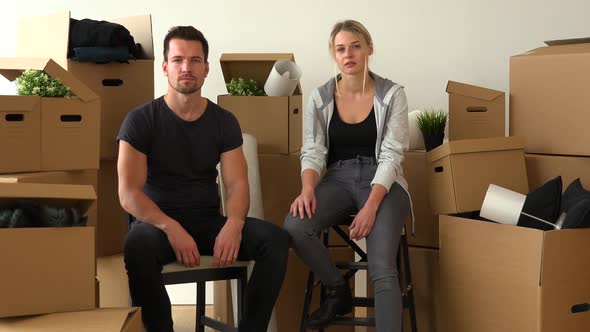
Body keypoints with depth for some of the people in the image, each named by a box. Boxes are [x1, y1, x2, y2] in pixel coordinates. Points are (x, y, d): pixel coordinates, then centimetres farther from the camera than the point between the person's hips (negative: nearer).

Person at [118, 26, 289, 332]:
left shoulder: (224, 122, 6)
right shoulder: (141, 120, -4)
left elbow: (237, 184, -2)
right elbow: (129, 194, -11)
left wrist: (233, 224, -25)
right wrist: (172, 228, -28)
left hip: (209, 222, 3)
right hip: (159, 223, -3)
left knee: (276, 239, -22)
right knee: (138, 244, -39)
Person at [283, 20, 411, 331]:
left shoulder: (392, 95, -4)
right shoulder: (320, 97, 3)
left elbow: (391, 155, -9)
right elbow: (313, 150, -1)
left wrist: (371, 206, -23)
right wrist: (308, 190, -23)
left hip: (382, 182, -2)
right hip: (338, 178, 3)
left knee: (382, 270, -25)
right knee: (295, 226, -28)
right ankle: (338, 290, -2)